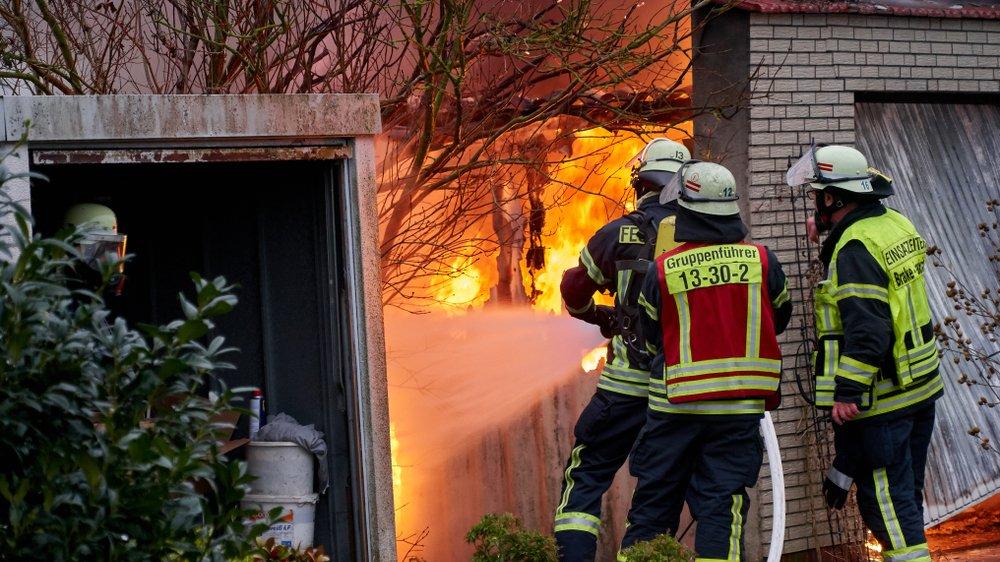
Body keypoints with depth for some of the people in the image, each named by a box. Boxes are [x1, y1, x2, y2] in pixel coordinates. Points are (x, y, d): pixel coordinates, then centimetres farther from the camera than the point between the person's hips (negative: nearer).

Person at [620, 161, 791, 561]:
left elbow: (651, 337, 4)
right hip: (740, 407, 1)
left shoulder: (662, 270, -8)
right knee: (721, 506, 4)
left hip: (675, 405, 0)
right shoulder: (762, 261, -4)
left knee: (651, 501, 12)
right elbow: (779, 319, 12)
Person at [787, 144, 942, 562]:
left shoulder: (856, 249, -20)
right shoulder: (895, 223, 8)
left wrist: (848, 393, -23)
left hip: (879, 397, -9)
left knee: (887, 498, -4)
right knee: (905, 492, 19)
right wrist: (832, 234, 21)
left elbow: (866, 330, -26)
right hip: (920, 386, 9)